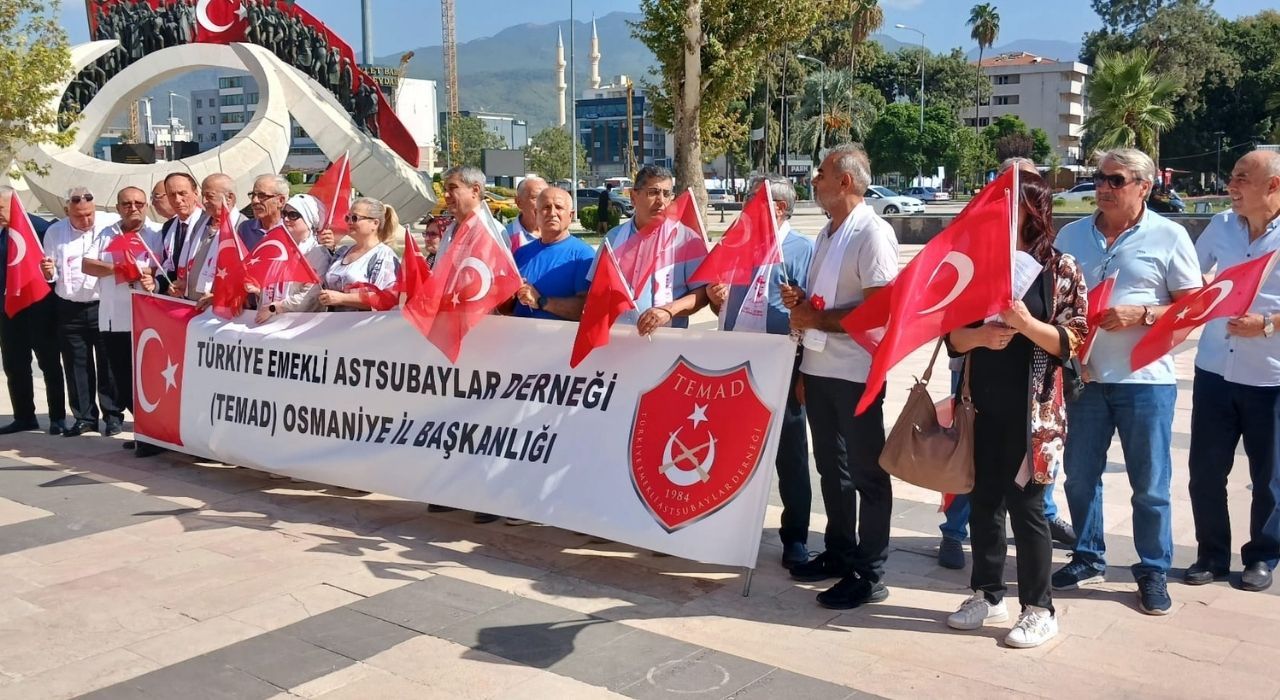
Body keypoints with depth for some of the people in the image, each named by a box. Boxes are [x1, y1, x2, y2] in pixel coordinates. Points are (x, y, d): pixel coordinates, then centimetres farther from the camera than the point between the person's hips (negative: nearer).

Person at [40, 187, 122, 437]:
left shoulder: (112, 224, -6)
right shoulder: (54, 232, 7)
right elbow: (52, 276, 13)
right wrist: (49, 273, -8)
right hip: (70, 310, 3)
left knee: (108, 363, 3)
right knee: (76, 365, 8)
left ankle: (113, 414, 12)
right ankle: (84, 417, 18)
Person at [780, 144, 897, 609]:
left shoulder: (872, 234, -14)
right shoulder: (827, 234, 15)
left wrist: (816, 318, -17)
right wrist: (799, 299, 3)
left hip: (855, 373, -9)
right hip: (818, 368, 9)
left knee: (866, 473, 1)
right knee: (831, 467, 17)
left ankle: (869, 575, 10)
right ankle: (839, 553, 31)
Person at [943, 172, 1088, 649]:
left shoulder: (1061, 269, -3)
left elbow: (1074, 341, -7)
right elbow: (951, 335, 6)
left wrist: (1026, 324, -22)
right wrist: (979, 336, -15)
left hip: (1032, 408, -4)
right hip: (982, 405, 4)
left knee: (1025, 503, 1)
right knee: (984, 500, 11)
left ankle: (1039, 609, 14)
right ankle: (987, 595, 26)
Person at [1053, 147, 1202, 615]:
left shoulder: (1169, 237, -3)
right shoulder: (1072, 234, 8)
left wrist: (1141, 315, -18)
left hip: (1145, 380, -3)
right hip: (1083, 376, 4)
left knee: (1150, 486, 5)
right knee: (1080, 476, 12)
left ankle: (1154, 573, 20)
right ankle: (1089, 558, 29)